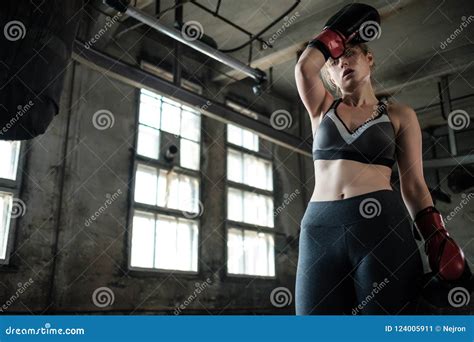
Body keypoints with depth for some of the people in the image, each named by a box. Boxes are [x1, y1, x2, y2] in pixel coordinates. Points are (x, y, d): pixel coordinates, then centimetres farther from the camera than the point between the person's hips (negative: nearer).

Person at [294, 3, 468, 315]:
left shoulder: (399, 115, 14)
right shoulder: (323, 108, 20)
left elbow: (414, 185, 10)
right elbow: (305, 66, 2)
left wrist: (438, 240, -2)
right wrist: (340, 29, 17)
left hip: (382, 224, -1)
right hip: (320, 229, 2)